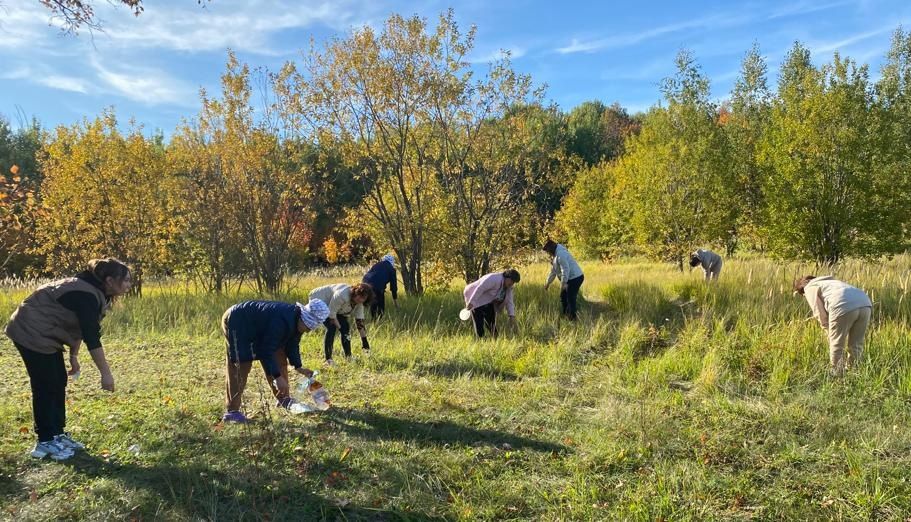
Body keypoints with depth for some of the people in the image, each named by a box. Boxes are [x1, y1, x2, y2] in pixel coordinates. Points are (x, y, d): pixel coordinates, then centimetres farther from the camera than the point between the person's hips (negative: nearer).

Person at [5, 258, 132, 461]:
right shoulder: (86, 296, -27)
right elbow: (92, 338, -29)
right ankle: (45, 442, 5)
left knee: (58, 382, 11)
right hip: (32, 334, -10)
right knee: (46, 386, -5)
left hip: (44, 334, 10)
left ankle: (57, 434, 20)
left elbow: (80, 327, 13)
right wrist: (106, 373, -26)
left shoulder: (92, 290, 3)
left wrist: (73, 356, 11)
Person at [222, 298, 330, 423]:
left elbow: (292, 345, 5)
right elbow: (267, 350, -33)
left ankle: (283, 399, 16)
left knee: (279, 359, 7)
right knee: (240, 367, -15)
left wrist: (298, 367, -4)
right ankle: (231, 411, -12)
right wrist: (277, 377, -30)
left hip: (256, 328, 10)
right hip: (236, 323, -10)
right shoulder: (281, 321, -37)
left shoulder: (296, 320, -7)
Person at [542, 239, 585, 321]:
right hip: (570, 278, 11)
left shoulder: (560, 254, -23)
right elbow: (553, 270, 21)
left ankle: (572, 318, 1)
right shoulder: (555, 254, 12)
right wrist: (548, 282, 22)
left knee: (570, 299, -7)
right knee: (563, 297, 17)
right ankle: (564, 315, 26)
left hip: (575, 278, -11)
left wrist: (563, 283, -26)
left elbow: (565, 270, -27)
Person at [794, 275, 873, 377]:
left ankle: (836, 375, 10)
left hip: (843, 307, -7)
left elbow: (820, 314, 9)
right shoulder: (831, 282, 41)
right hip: (865, 304, 7)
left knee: (836, 346, 6)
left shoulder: (810, 288, 20)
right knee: (856, 345, 18)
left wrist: (829, 330, 19)